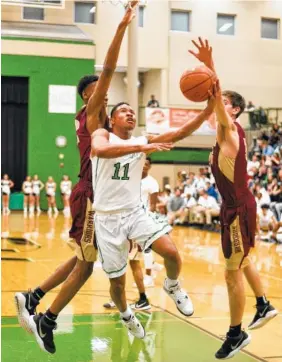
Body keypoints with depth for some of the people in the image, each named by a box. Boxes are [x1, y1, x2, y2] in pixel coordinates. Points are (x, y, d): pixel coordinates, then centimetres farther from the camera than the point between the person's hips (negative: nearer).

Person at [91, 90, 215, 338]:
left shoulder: (143, 142, 7)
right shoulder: (102, 135, -3)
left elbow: (179, 134, -6)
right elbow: (100, 150, -29)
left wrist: (208, 110, -20)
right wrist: (141, 148, -34)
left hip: (135, 212, 3)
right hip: (107, 218, -2)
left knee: (172, 253, -19)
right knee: (117, 281, 7)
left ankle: (172, 286, 14)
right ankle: (126, 316, 39)